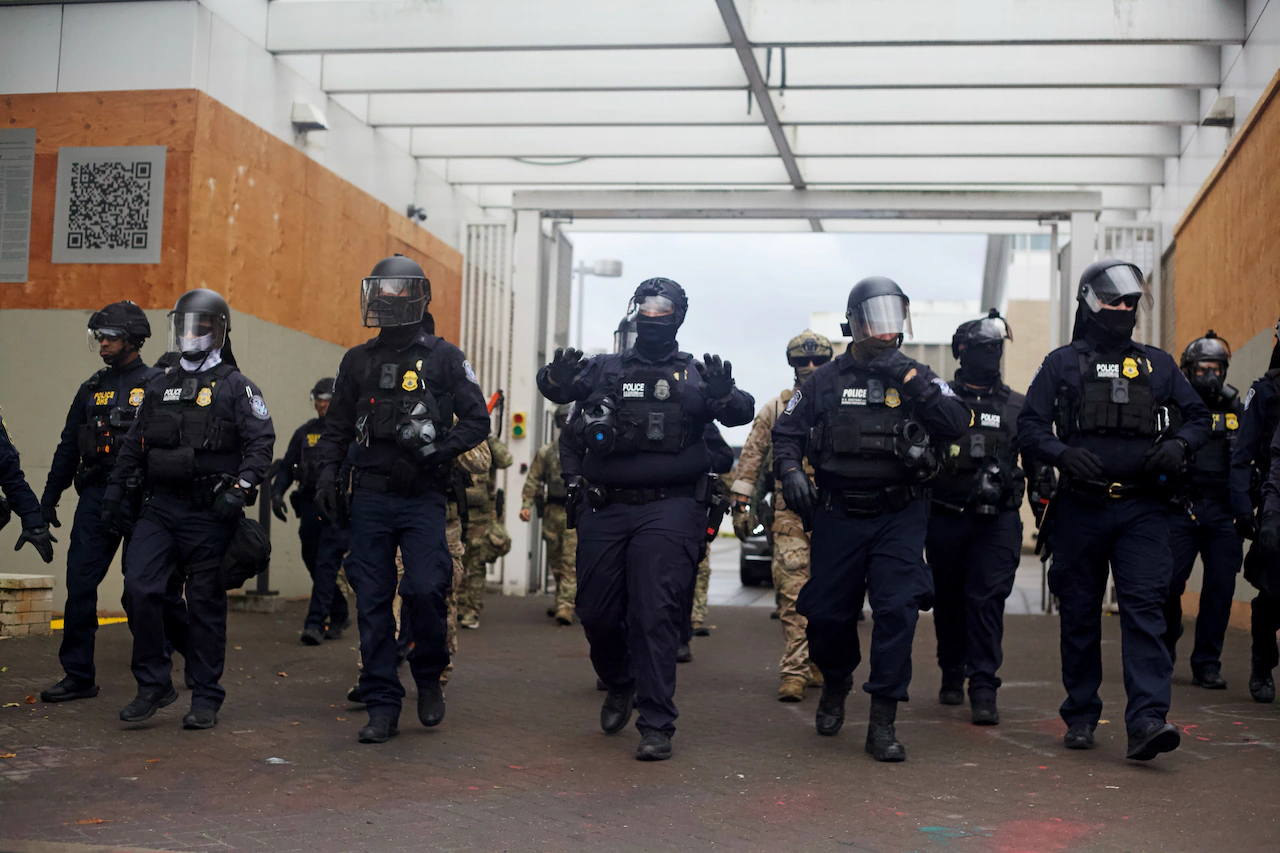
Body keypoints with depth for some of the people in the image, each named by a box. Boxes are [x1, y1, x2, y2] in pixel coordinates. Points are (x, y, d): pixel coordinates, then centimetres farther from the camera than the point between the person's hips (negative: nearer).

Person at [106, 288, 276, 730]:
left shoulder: (235, 387, -1)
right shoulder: (159, 387, 16)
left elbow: (261, 442, -9)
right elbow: (134, 445, 21)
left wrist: (240, 487, -21)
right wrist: (115, 490, 16)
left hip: (209, 513, -5)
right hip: (160, 507, 5)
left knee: (206, 604, 2)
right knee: (139, 587, -8)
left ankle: (205, 699, 12)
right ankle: (153, 685, 7)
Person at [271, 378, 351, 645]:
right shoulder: (304, 433, 15)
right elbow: (287, 466, 16)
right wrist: (277, 493, 1)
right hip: (310, 507, 5)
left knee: (326, 564, -12)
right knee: (313, 562, 9)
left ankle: (315, 623, -13)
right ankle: (339, 615, 26)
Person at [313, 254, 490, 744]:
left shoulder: (443, 358, 3)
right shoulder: (359, 361, 13)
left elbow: (477, 420, 1)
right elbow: (337, 427, 18)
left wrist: (437, 450, -14)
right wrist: (327, 475, 4)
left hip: (423, 499, -3)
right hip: (370, 497, 3)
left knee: (427, 590, -14)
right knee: (372, 602, 2)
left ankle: (429, 677, 15)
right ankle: (382, 707, 10)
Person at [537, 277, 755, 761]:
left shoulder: (696, 374, 9)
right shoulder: (604, 370, 13)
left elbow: (740, 412, -3)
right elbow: (554, 387, 1)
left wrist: (725, 395, -27)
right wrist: (556, 379, -24)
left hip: (669, 508, -2)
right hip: (605, 508, 3)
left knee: (656, 615, -8)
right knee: (596, 612, 8)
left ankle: (656, 725, -1)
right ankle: (619, 686, 36)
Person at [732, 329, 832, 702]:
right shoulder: (774, 409, 8)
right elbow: (751, 458, 10)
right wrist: (740, 503, 4)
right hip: (790, 514, -1)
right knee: (792, 594, -9)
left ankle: (819, 665, 21)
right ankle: (794, 672, -9)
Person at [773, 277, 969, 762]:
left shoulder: (916, 377, 5)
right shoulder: (824, 382, 6)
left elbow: (956, 425, -9)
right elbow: (786, 432, 9)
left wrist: (910, 379, -16)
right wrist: (790, 471, -11)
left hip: (899, 517, -1)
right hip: (837, 517, 1)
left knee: (898, 609, -12)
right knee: (828, 613, 7)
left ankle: (883, 723, -3)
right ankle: (836, 684, 39)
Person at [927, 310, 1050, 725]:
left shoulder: (1016, 407, 9)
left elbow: (1038, 460, 14)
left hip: (996, 520, 0)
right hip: (946, 518, 0)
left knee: (987, 599, -9)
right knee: (948, 600, 10)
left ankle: (983, 689, -8)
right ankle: (952, 675, 29)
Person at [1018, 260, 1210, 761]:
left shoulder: (1156, 364, 14)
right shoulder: (1063, 363, 7)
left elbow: (1199, 414, 18)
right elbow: (1029, 427, 2)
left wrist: (1178, 444, -3)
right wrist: (1063, 454, -16)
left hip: (1141, 509, 1)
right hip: (1080, 508, -1)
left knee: (1145, 609, -12)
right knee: (1079, 615, 7)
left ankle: (1146, 720, -18)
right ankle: (1081, 717, 19)